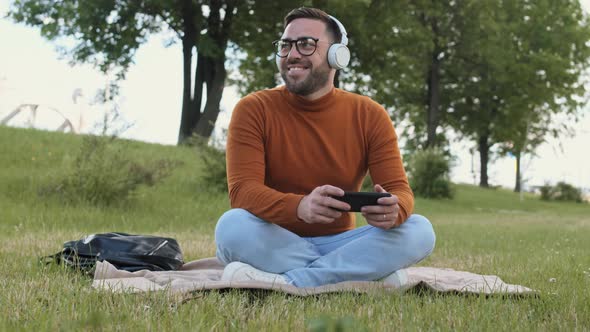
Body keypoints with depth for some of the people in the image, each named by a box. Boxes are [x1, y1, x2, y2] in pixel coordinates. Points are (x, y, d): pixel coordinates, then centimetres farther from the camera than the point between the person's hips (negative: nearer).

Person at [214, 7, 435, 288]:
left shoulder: (369, 116, -1)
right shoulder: (253, 110, -7)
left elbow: (399, 189, -6)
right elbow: (242, 190, -19)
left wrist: (392, 210, -34)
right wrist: (300, 206, -41)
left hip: (337, 243, 2)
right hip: (275, 243, -2)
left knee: (420, 230, -22)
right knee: (232, 226, -34)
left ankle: (283, 282, -31)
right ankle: (369, 272, -28)